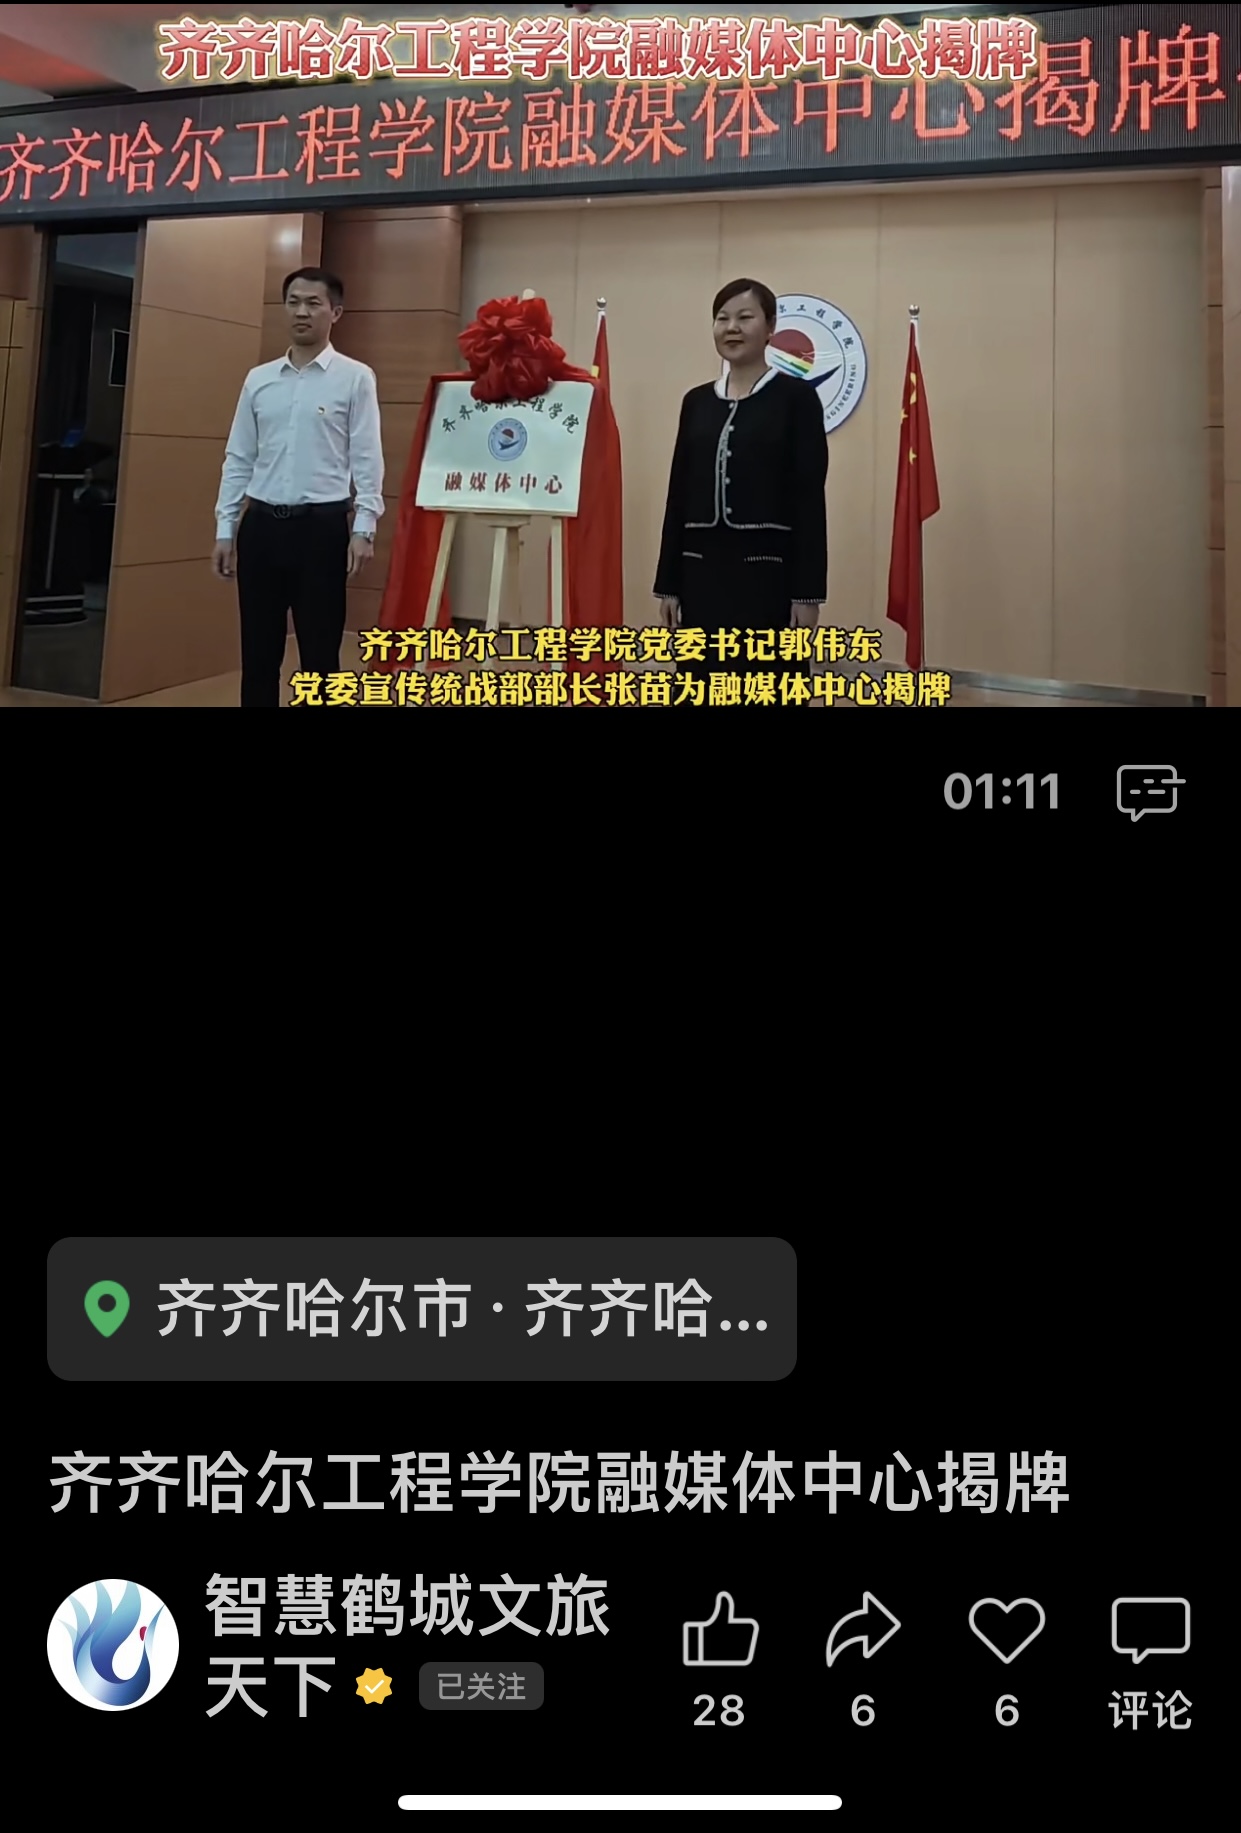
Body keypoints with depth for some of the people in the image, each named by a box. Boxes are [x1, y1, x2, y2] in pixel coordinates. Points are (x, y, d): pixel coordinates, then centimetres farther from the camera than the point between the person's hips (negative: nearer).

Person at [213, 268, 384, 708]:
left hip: (321, 525, -4)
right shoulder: (259, 379, 11)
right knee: (258, 653, 8)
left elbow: (367, 459, -5)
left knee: (320, 655, 1)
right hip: (262, 524, 4)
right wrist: (225, 528, 6)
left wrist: (363, 529, -13)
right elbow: (238, 459, 12)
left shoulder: (355, 378, -1)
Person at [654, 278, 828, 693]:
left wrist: (809, 590, -13)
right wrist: (668, 582, 8)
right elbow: (679, 494, 12)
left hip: (769, 569, -5)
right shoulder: (697, 401, 11)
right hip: (702, 569, 5)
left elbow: (810, 499, -8)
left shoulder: (796, 397, -3)